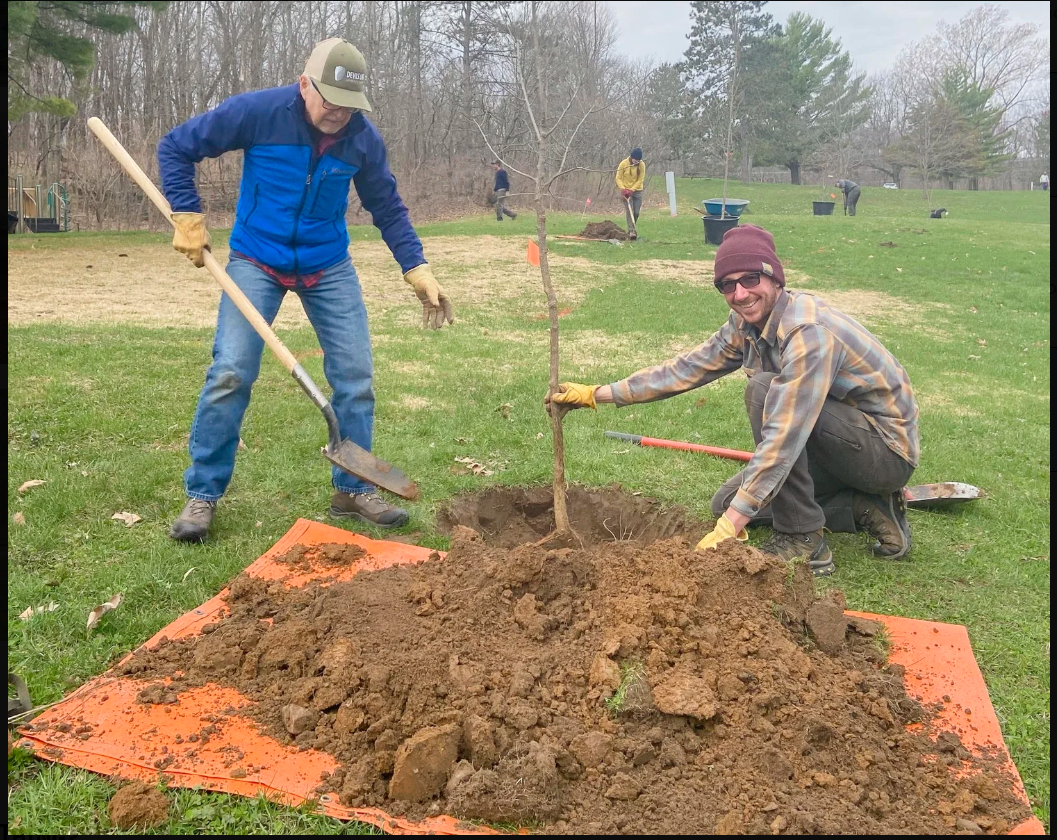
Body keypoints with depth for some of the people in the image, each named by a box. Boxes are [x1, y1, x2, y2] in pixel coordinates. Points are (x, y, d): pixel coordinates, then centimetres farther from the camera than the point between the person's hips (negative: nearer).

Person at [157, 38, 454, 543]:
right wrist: (188, 218, -15)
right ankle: (202, 495, 4)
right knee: (230, 373, -11)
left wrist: (417, 270, -5)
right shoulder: (258, 112, -17)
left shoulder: (363, 138, -10)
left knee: (355, 377, -1)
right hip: (256, 261, -2)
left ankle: (353, 491, 14)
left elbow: (387, 208, 4)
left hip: (329, 268, 3)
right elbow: (176, 148, -7)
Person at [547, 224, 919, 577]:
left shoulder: (808, 333, -30)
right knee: (725, 503, 8)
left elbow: (783, 440, -35)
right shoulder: (747, 324, -3)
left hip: (888, 450, -9)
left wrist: (730, 526, -35)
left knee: (765, 391, -28)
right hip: (840, 445, 9)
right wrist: (596, 394, 2)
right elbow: (686, 368, 5)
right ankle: (868, 508, 6)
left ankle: (801, 540, -18)